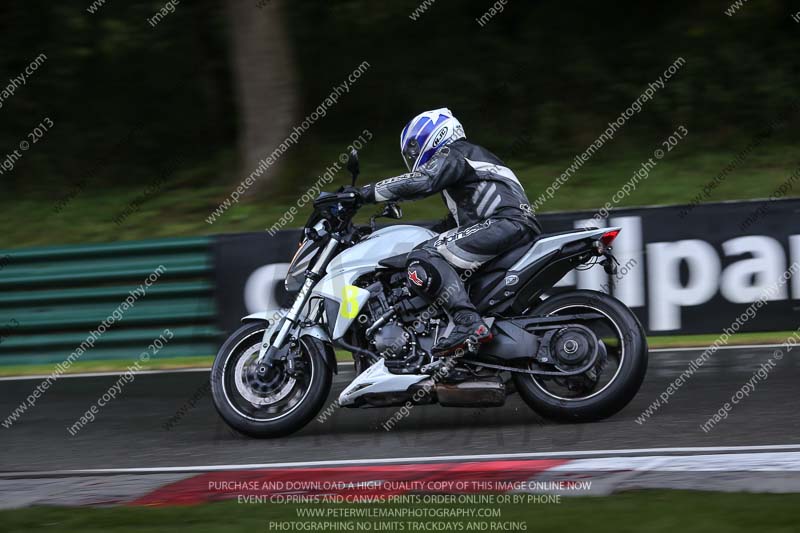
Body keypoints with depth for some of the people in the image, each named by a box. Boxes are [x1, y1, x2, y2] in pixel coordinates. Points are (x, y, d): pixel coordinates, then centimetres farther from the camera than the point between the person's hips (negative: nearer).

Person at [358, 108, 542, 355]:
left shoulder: (453, 154, 4)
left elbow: (420, 181, -15)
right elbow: (458, 222, 40)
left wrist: (366, 193, -15)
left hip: (506, 223, -10)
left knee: (424, 259, -21)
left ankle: (468, 323, -37)